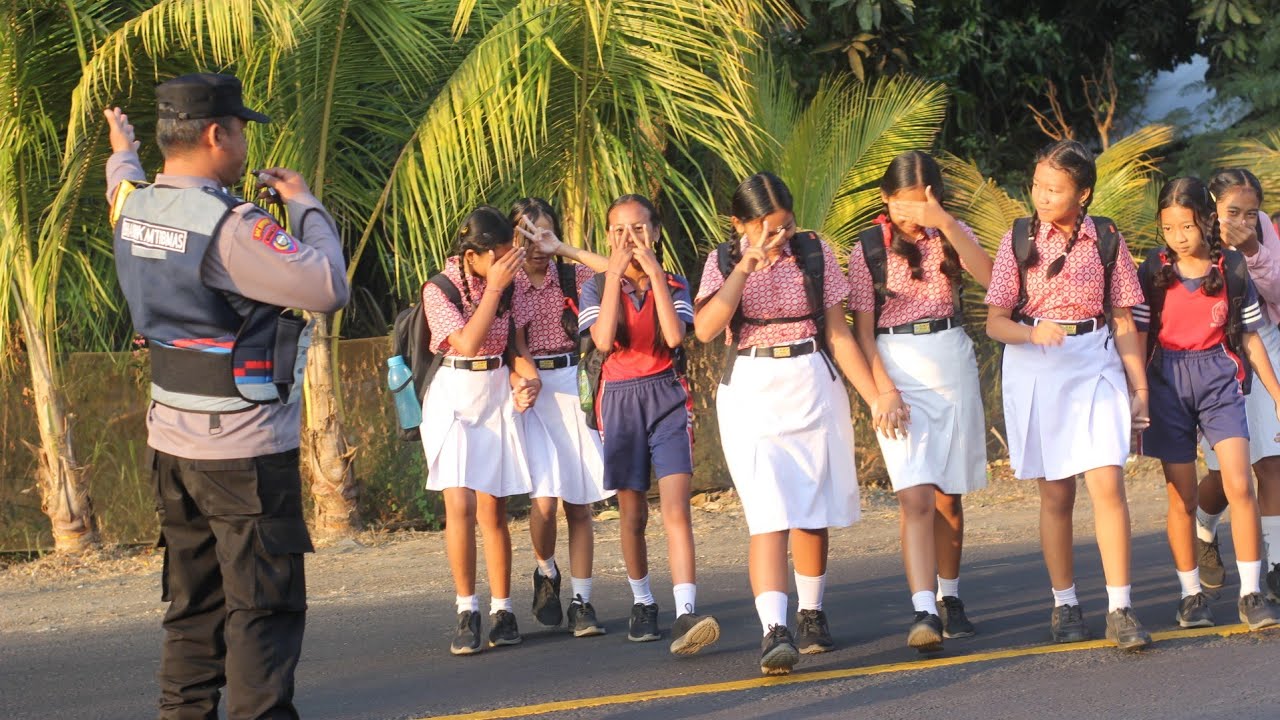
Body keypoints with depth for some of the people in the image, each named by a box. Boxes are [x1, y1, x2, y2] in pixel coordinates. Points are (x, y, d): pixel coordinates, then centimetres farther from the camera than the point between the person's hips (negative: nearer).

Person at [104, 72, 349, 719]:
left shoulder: (133, 206, 3)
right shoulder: (231, 227, -22)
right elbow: (328, 288, -23)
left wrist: (123, 155, 51)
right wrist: (305, 206, -8)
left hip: (170, 441, 8)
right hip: (244, 448, -8)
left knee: (194, 603, 15)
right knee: (264, 611, -4)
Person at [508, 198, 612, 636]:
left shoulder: (572, 277, 6)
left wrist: (564, 250, -12)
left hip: (573, 386, 1)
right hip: (530, 390, -1)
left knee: (579, 502, 0)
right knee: (544, 497, -15)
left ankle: (581, 602, 6)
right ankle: (546, 573, 14)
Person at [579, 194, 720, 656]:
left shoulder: (673, 284, 4)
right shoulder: (597, 287, 3)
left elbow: (674, 335, -16)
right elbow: (603, 340, -17)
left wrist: (653, 270, -15)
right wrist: (615, 273, -18)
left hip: (667, 396, -1)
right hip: (620, 399, 1)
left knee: (676, 508, -15)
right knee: (633, 515, 7)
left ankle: (685, 615, -26)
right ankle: (642, 604, 28)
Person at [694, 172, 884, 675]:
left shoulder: (814, 253, 3)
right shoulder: (724, 262, -1)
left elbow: (838, 333, 6)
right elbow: (706, 329, -18)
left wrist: (875, 396, 2)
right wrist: (748, 265, -23)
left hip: (811, 387, 2)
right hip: (750, 393, -2)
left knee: (812, 511, 10)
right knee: (769, 515, -15)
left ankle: (811, 615, 30)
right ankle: (774, 630, -24)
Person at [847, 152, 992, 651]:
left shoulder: (950, 235, 6)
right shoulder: (869, 249, 0)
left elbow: (988, 275, -14)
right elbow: (863, 327, -1)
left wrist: (944, 223, -23)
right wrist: (882, 386, -13)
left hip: (953, 365, 3)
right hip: (898, 369, -3)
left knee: (948, 495, 8)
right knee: (915, 494, -15)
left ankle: (949, 598, 23)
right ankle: (923, 611, -25)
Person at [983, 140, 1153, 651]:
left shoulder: (1107, 240, 3)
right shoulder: (1019, 240, 1)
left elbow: (1124, 322, 8)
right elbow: (995, 322, 1)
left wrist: (1139, 388, 6)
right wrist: (1033, 333, -18)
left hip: (1095, 364, 0)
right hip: (1035, 368, 0)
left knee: (1107, 483, -12)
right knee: (1055, 492, 5)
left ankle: (1119, 609, -10)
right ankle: (1064, 606, 16)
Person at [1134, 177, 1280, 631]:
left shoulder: (1231, 270, 2)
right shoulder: (1154, 273, 1)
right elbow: (1139, 340, 4)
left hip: (1219, 377, 0)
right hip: (1169, 383, 0)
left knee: (1240, 485, -12)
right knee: (1181, 495, 3)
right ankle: (1191, 596, 14)